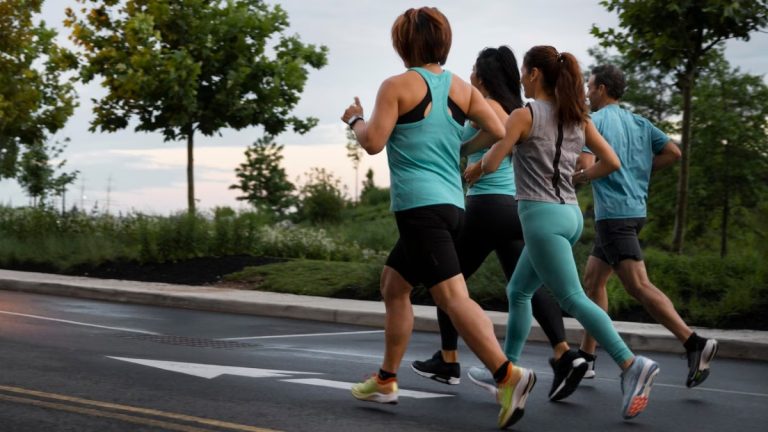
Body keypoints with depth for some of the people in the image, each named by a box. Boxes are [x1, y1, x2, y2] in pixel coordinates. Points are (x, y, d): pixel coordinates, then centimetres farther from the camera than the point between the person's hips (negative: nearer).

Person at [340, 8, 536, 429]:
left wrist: (355, 119, 11)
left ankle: (509, 375, -28)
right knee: (393, 284, 20)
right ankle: (386, 381, 25)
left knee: (452, 296, -15)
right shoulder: (461, 88, 11)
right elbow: (498, 132, 6)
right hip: (451, 204, 8)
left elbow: (373, 142, -9)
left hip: (419, 205, -8)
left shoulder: (397, 86, -4)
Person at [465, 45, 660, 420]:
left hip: (542, 214, -8)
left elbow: (490, 165, -9)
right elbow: (611, 163, 8)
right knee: (518, 291, 19)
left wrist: (485, 155, 14)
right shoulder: (577, 117, 10)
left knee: (573, 299, -11)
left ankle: (631, 365, -23)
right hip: (570, 213, 8)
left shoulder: (525, 114, -8)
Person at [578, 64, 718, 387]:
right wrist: (640, 169, 15)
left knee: (638, 286, -13)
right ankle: (586, 357, 19)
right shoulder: (638, 122, 15)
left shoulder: (595, 120, -7)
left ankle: (695, 343, -22)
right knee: (593, 280, 16)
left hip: (614, 213, -9)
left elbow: (586, 166, -18)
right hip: (633, 209, 9)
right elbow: (673, 152, 10)